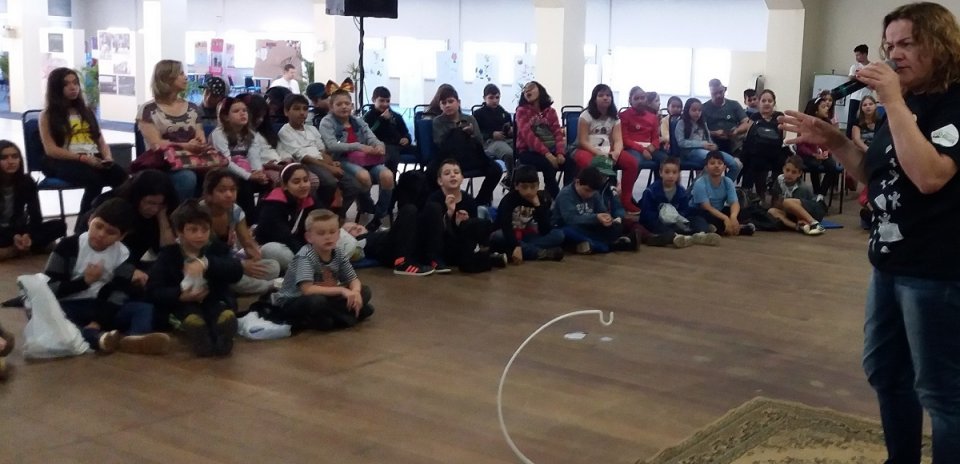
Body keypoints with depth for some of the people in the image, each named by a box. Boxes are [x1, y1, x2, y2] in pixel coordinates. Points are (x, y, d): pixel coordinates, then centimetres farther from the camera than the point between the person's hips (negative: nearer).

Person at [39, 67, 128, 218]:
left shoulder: (85, 110, 25)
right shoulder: (47, 115, 9)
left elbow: (101, 140, 21)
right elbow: (51, 150, -3)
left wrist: (107, 156, -4)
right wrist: (83, 158, -16)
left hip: (94, 158, 4)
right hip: (64, 162, -4)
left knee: (122, 176, -30)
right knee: (95, 179, -37)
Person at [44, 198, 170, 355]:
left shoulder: (121, 254, 1)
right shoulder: (69, 245, -5)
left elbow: (118, 294, -9)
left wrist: (98, 322, -23)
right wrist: (84, 281, -19)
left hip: (103, 308, 3)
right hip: (70, 307, -3)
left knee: (146, 308, -19)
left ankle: (134, 338, -54)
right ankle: (99, 338, -59)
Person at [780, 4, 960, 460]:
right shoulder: (906, 104, 12)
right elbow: (874, 174, 18)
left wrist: (894, 103, -26)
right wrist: (833, 141, 3)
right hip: (890, 263, 10)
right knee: (884, 371, 20)